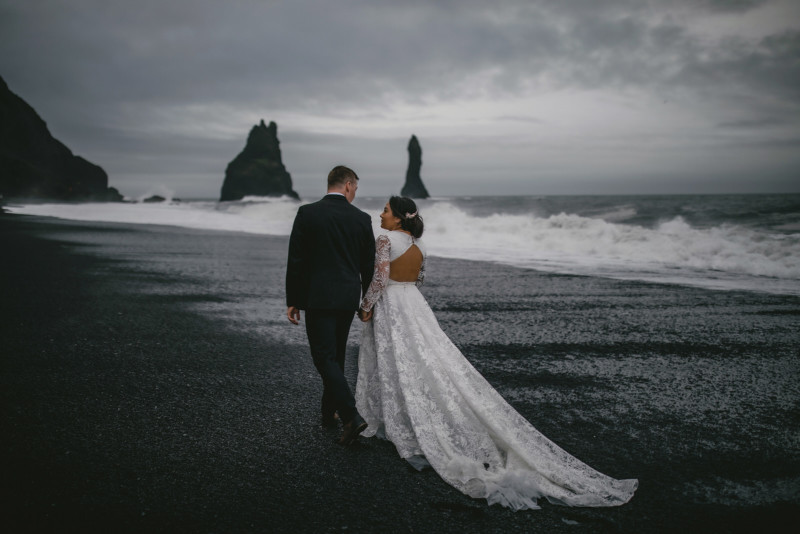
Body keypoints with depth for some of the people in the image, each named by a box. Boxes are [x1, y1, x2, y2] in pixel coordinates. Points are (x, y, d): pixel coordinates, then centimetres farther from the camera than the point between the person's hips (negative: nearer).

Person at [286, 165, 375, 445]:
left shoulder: (307, 213, -6)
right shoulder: (362, 218, 1)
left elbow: (295, 261, -6)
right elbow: (368, 265, 6)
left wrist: (292, 301, 2)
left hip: (317, 297, -4)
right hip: (348, 298, 4)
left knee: (325, 358, -3)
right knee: (336, 356, 18)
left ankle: (351, 417, -15)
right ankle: (329, 412, 29)